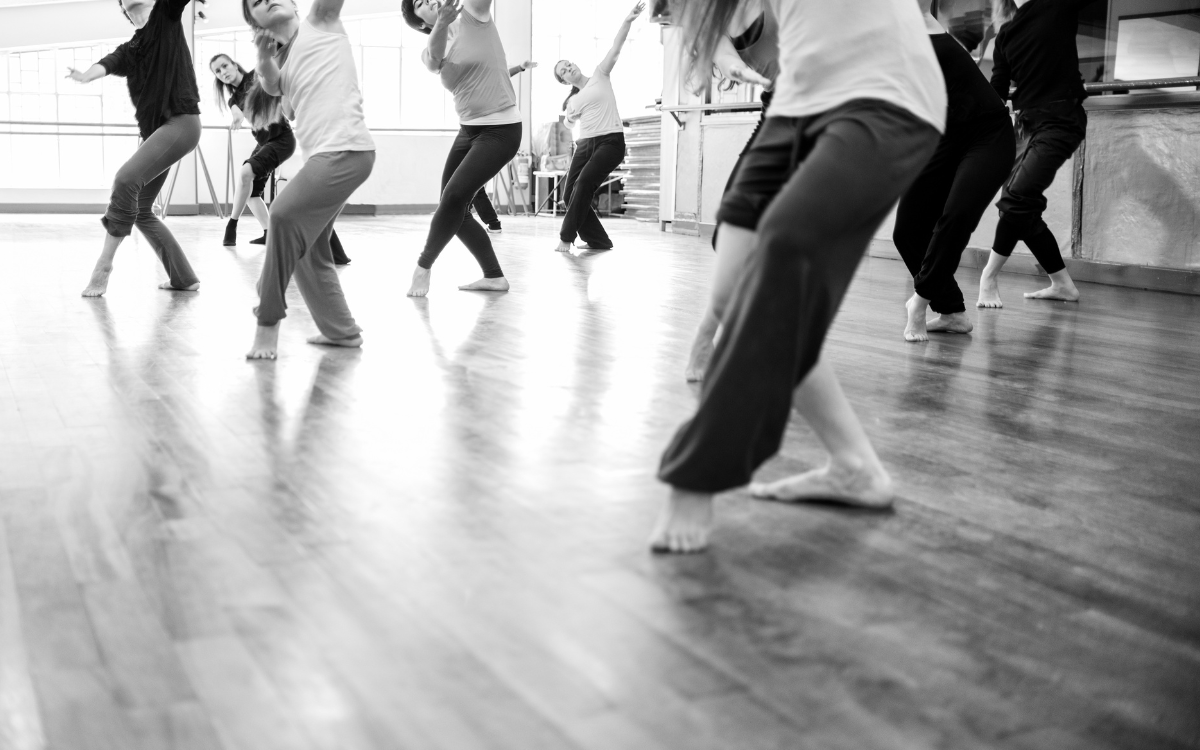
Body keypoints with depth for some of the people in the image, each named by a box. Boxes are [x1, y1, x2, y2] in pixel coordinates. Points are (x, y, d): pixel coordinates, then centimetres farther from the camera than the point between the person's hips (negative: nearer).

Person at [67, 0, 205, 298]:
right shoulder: (130, 50, 13)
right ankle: (184, 278, 13)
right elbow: (109, 63, -7)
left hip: (181, 122, -8)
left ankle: (104, 266, -21)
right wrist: (87, 75, -28)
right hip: (153, 130, 8)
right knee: (141, 211, 6)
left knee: (126, 179, -25)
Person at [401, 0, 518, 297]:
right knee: (453, 206, 5)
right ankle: (494, 275, 17)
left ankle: (424, 265, 0)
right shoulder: (429, 52, 3)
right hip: (468, 130, 7)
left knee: (454, 196, -18)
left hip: (501, 130, -7)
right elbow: (435, 60, -21)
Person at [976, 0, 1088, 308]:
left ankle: (990, 277, -1)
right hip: (1028, 122, 6)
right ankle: (1062, 284, 14)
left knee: (1017, 199, -15)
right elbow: (997, 90, 13)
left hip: (1061, 120, -6)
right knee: (1021, 208, 3)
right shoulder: (1006, 34, 13)